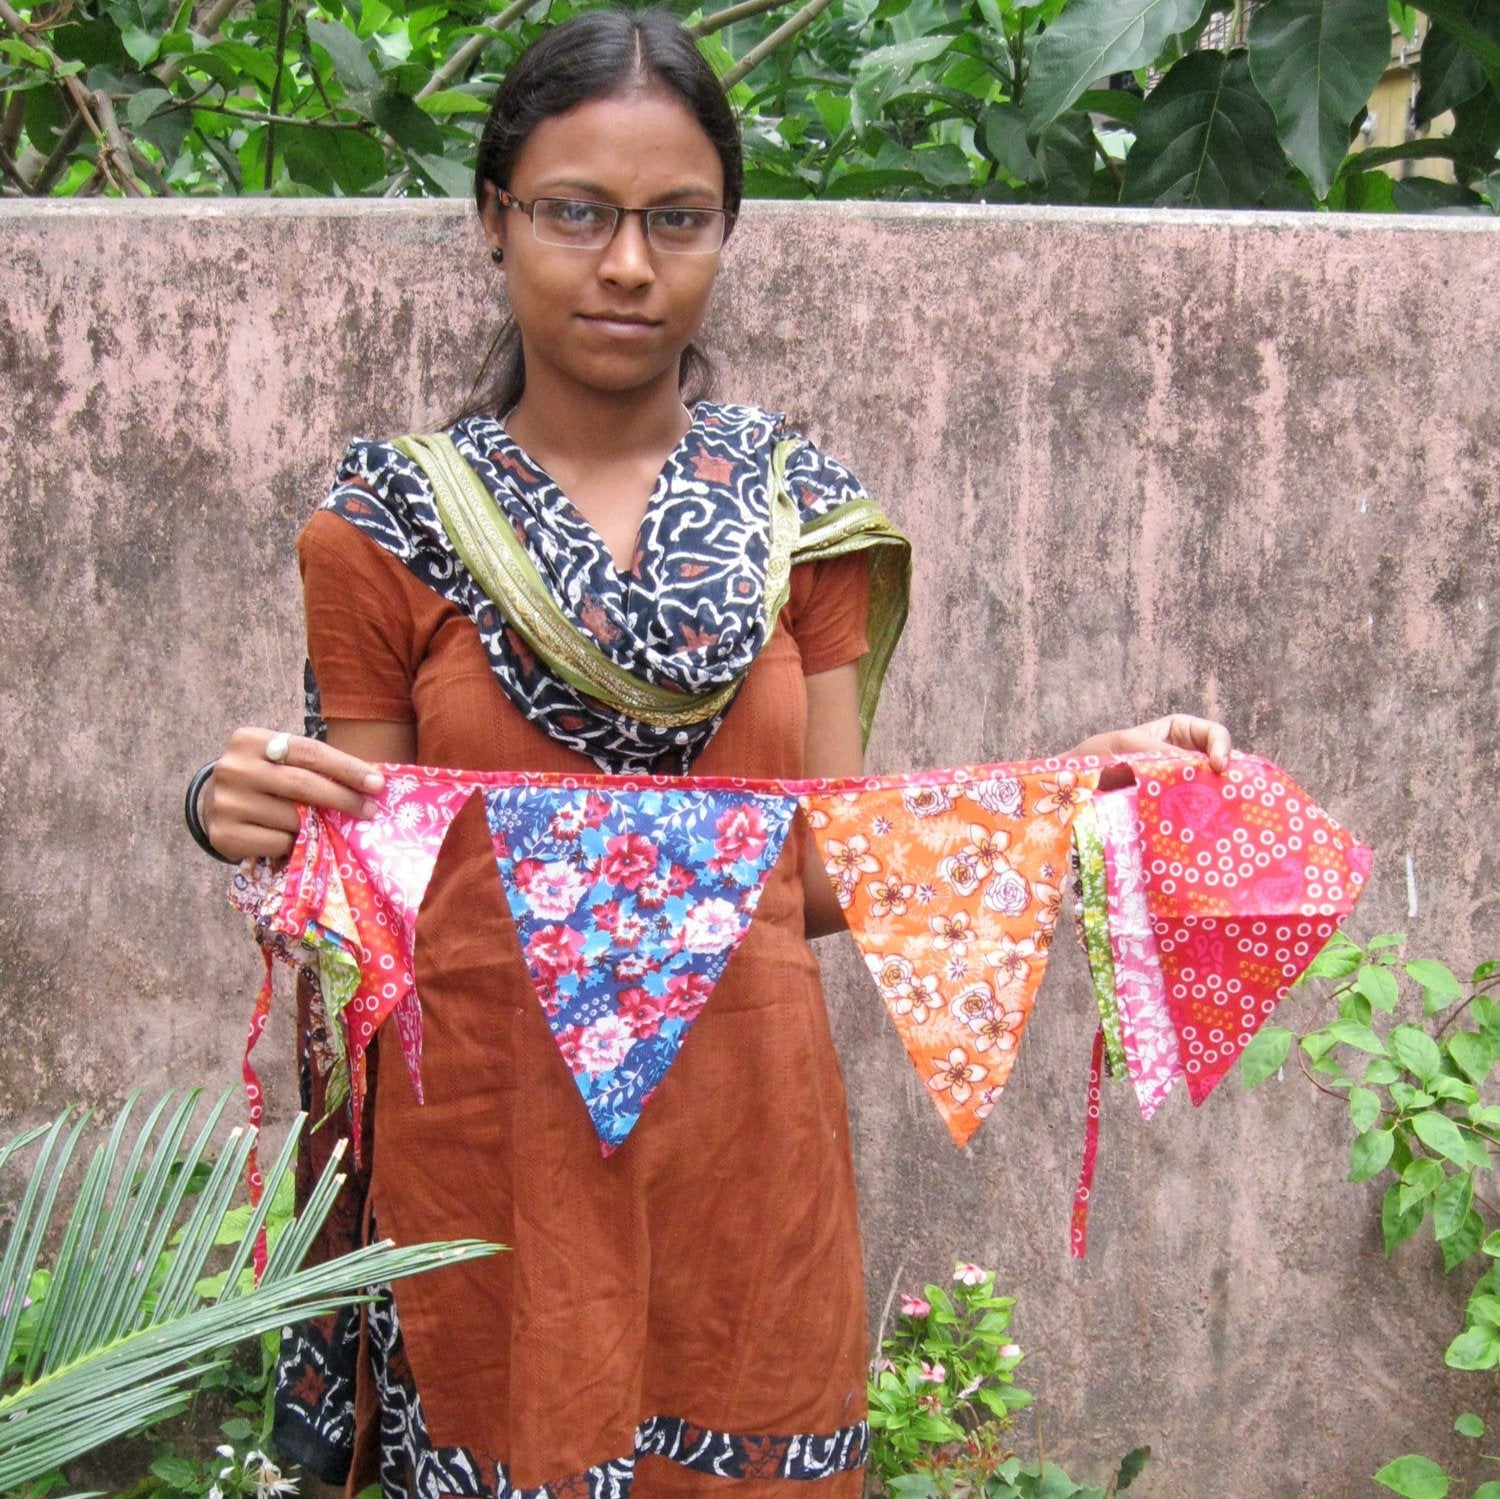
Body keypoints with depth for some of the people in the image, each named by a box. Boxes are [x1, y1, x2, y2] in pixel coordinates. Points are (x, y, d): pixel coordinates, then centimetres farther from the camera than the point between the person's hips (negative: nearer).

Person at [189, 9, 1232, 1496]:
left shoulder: (798, 507, 5)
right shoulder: (388, 525, 1)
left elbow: (826, 869, 5)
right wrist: (246, 814, -18)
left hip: (744, 1149, 2)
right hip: (488, 1158, -1)